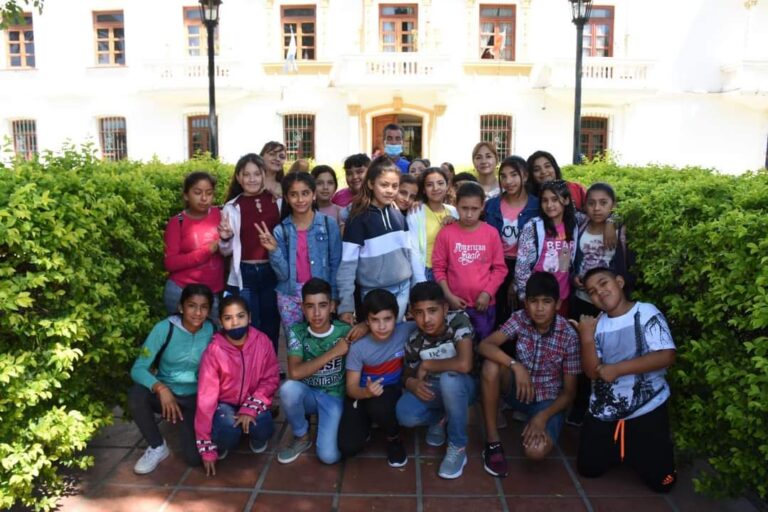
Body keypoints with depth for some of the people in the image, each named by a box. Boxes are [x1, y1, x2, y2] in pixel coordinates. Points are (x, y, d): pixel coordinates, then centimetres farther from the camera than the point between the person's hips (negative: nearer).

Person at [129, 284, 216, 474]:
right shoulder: (164, 328, -17)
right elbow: (138, 369, -20)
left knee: (195, 458, -18)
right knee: (136, 394, -33)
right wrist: (161, 388, -36)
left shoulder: (211, 332, -12)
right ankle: (157, 447, -7)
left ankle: (188, 427, 19)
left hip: (194, 399, 0)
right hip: (165, 393, 0)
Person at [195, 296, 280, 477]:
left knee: (262, 429, -28)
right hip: (225, 403, -1)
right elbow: (206, 397, -19)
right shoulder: (213, 351, -22)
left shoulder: (262, 341, -17)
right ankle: (219, 447, 7)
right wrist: (207, 449, -18)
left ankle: (257, 440, 11)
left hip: (252, 402, 2)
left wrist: (250, 407, -28)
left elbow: (271, 378, -11)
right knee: (229, 431, -32)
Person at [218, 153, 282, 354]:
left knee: (271, 328, 11)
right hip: (245, 275, -1)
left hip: (272, 272, 1)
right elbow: (226, 251, 6)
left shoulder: (278, 201, 3)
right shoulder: (232, 207, 2)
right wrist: (225, 239, -14)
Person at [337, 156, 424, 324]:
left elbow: (410, 252, 9)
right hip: (375, 294, -4)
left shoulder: (398, 215, 5)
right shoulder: (359, 219, -10)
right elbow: (348, 264, -11)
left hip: (403, 290, 4)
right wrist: (346, 306, -13)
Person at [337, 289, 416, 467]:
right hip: (363, 393, 0)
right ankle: (366, 424, 19)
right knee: (348, 448, -18)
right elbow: (351, 387, -16)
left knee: (378, 407, -37)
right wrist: (366, 392, -38)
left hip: (391, 391, 0)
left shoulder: (405, 331, -17)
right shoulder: (358, 346, -20)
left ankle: (394, 438, -1)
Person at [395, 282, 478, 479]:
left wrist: (426, 365, -25)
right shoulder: (414, 341, -14)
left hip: (463, 386, -3)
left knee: (448, 379, -39)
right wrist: (412, 383, -25)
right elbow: (408, 374, 1)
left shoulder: (459, 321, -27)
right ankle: (440, 417, 10)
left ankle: (458, 448, -17)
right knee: (405, 415, -26)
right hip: (433, 389, 3)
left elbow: (464, 364, -40)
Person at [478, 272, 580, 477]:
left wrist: (543, 416, -27)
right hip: (520, 390, 3)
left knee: (536, 451, -31)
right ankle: (492, 441, -16)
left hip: (548, 399, -2)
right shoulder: (519, 318, -12)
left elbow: (569, 391, -12)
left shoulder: (568, 336, -17)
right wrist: (516, 365, -37)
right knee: (491, 365, -30)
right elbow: (484, 346, -23)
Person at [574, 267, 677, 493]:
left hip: (647, 408, -3)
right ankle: (620, 448, 36)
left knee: (661, 481, 0)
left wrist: (617, 369, -23)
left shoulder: (646, 313, -10)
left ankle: (635, 449, 29)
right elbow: (592, 372, -6)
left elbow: (666, 356, -21)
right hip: (603, 410, 4)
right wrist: (586, 337, -19)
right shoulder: (596, 324, 1)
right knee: (588, 469, 9)